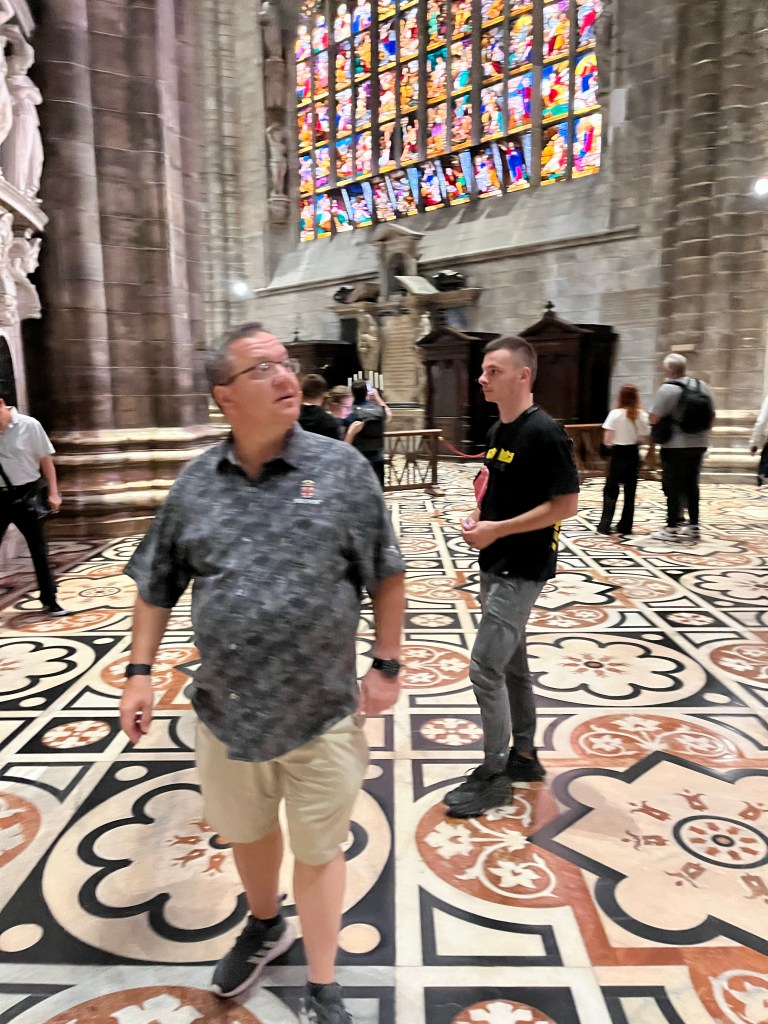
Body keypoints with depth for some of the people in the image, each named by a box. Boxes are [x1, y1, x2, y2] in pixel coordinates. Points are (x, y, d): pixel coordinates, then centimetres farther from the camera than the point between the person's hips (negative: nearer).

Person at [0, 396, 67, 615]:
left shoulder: (28, 425, -7)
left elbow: (45, 459, -2)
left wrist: (53, 493, -6)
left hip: (25, 494, -1)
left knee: (39, 550, 6)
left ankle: (49, 600, 18)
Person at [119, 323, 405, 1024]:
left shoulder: (342, 467, -10)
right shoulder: (195, 483, -2)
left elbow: (385, 573, -4)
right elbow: (157, 585, 7)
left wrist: (387, 664, -5)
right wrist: (140, 671, 3)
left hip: (323, 713, -3)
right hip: (227, 710, 3)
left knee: (319, 849, 14)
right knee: (245, 832, 26)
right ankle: (264, 926, 57)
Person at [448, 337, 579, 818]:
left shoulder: (544, 432, -17)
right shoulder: (498, 431, 9)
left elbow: (566, 504, -19)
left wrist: (497, 529, -20)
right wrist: (478, 518, -1)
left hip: (522, 570, -9)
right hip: (495, 564, 9)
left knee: (486, 669, -4)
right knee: (512, 664, 17)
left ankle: (494, 775, 13)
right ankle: (523, 755, 34)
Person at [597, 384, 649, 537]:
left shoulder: (615, 414, -11)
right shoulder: (642, 415, -3)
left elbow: (606, 440, -14)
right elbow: (644, 439, 1)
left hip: (618, 454, -3)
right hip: (633, 455, 3)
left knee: (610, 490, 5)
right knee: (630, 492, 10)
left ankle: (605, 525, 0)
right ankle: (625, 526, 15)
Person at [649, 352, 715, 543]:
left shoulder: (667, 389, -14)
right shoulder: (702, 386, 7)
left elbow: (653, 418, -18)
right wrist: (704, 437, 22)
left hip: (675, 447, -6)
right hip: (698, 445, 6)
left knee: (673, 488, 0)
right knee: (692, 486, 14)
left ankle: (672, 529, 3)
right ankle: (693, 527, 19)